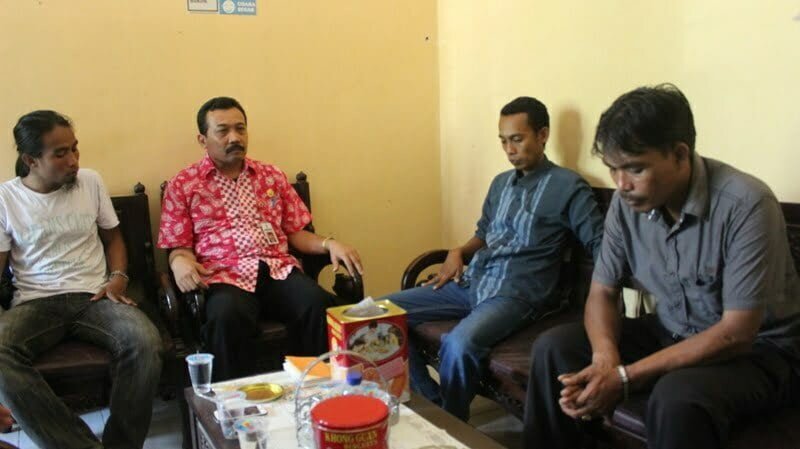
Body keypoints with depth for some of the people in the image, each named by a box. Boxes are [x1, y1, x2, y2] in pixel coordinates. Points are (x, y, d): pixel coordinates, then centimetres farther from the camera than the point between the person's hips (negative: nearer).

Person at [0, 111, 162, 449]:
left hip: (94, 296, 1)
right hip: (35, 303, -1)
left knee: (145, 342, -32)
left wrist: (118, 279, -2)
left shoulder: (91, 181, 8)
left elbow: (113, 238, 17)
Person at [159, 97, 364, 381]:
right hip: (226, 277, -2)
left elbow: (295, 233, 18)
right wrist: (180, 261, -16)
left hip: (278, 269, 3)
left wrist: (329, 244, -2)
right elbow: (178, 247, 8)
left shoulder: (272, 176, 19)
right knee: (227, 317, -37)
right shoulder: (183, 185, 10)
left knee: (319, 305, -29)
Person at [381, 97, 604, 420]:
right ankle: (431, 405, 2)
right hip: (470, 283, 8)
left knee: (458, 344, -36)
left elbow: (602, 245, -7)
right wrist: (458, 252, 7)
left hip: (516, 294, -7)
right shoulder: (500, 183, 19)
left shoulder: (568, 187, -3)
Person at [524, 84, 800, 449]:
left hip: (758, 348, -5)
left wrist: (626, 377, -28)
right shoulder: (626, 203, -9)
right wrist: (606, 357, -23)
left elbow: (737, 333, -26)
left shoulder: (746, 206, -26)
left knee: (678, 397, -36)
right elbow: (602, 293, -1)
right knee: (554, 348, -10)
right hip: (671, 333, 5)